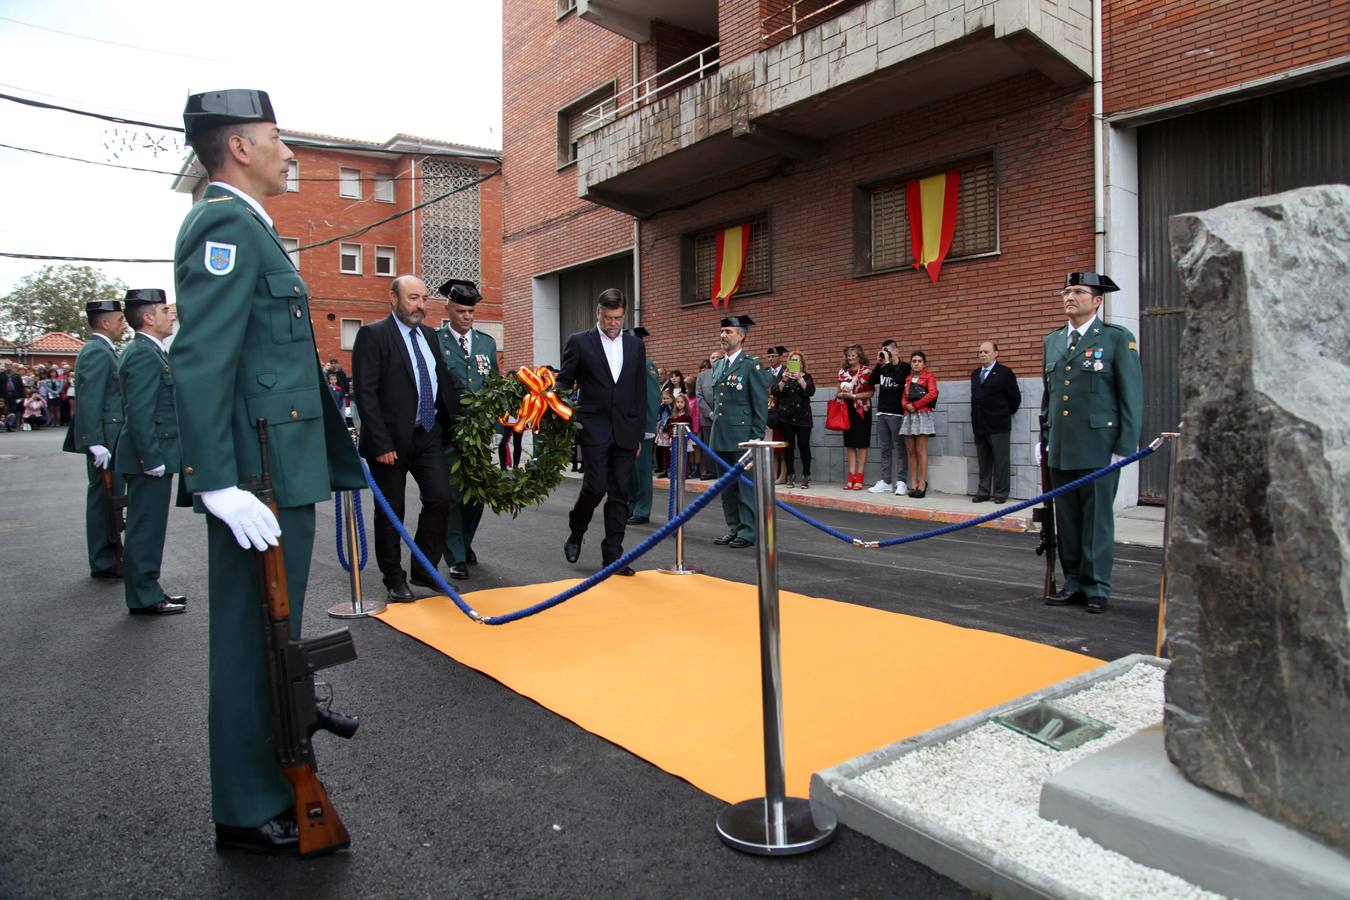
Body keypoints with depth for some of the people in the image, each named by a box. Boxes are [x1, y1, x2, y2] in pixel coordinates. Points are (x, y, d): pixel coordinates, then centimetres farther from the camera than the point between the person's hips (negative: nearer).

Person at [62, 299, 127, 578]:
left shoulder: (100, 350, 17)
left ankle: (105, 559, 22)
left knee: (104, 498, 14)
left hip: (105, 437, 10)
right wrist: (96, 443, -23)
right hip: (104, 436, -10)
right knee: (106, 497, -5)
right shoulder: (98, 352, -14)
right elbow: (89, 402, -21)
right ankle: (104, 563, 2)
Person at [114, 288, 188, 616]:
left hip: (152, 455, 10)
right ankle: (143, 598, 6)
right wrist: (153, 460, -21)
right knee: (146, 527, -2)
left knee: (147, 526, 15)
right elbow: (140, 413, -22)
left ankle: (147, 590, 25)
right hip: (150, 456, -10)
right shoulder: (145, 354, -16)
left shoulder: (147, 351, 15)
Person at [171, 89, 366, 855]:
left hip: (284, 470, 11)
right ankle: (248, 813, 15)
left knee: (270, 636, 20)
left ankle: (270, 777, 37)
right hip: (261, 475, -11)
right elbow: (200, 361, -21)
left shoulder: (247, 227, 19)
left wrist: (333, 453, 21)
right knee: (255, 640, 0)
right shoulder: (228, 223, -12)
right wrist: (219, 484, -26)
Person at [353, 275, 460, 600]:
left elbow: (442, 382, 17)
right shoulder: (372, 335, -8)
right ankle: (394, 579, 20)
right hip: (392, 439, -5)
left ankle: (424, 570, 17)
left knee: (440, 498, 1)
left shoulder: (430, 335, 12)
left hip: (428, 434, 6)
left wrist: (454, 421, 8)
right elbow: (365, 392, -14)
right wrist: (381, 443, -18)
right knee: (390, 512, 6)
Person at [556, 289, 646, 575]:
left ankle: (613, 555, 11)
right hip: (594, 429, -3)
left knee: (619, 494, 3)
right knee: (595, 487, -9)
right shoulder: (579, 342, 1)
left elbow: (640, 393, 13)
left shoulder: (635, 345, 11)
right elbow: (564, 382, 3)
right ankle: (576, 532, 20)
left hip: (625, 431, 3)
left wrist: (640, 434, 10)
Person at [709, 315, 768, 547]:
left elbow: (761, 404, -8)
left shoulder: (751, 365, -6)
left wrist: (757, 437, -12)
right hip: (720, 436, 7)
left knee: (746, 484, -3)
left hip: (742, 436, -7)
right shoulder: (717, 366, 16)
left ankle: (748, 532, 4)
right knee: (727, 486, 12)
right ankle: (733, 529, 21)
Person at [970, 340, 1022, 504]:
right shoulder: (975, 374, 15)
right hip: (979, 425, 6)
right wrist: (975, 420, 12)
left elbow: (1015, 397, -1)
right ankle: (983, 492, 15)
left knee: (1000, 461, 0)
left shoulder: (1004, 372, -4)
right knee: (983, 461, 10)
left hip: (998, 425, -6)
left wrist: (1006, 414, 7)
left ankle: (1000, 493, 5)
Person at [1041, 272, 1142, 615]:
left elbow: (1132, 396, -4)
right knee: (1067, 521, 8)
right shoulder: (1053, 341, 14)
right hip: (1060, 449, 5)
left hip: (1098, 449, -5)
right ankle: (1074, 584, 18)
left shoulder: (1118, 338, -2)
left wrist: (1125, 448, -9)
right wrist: (1044, 438, 15)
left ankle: (1097, 589, 10)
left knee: (1097, 520, 1)